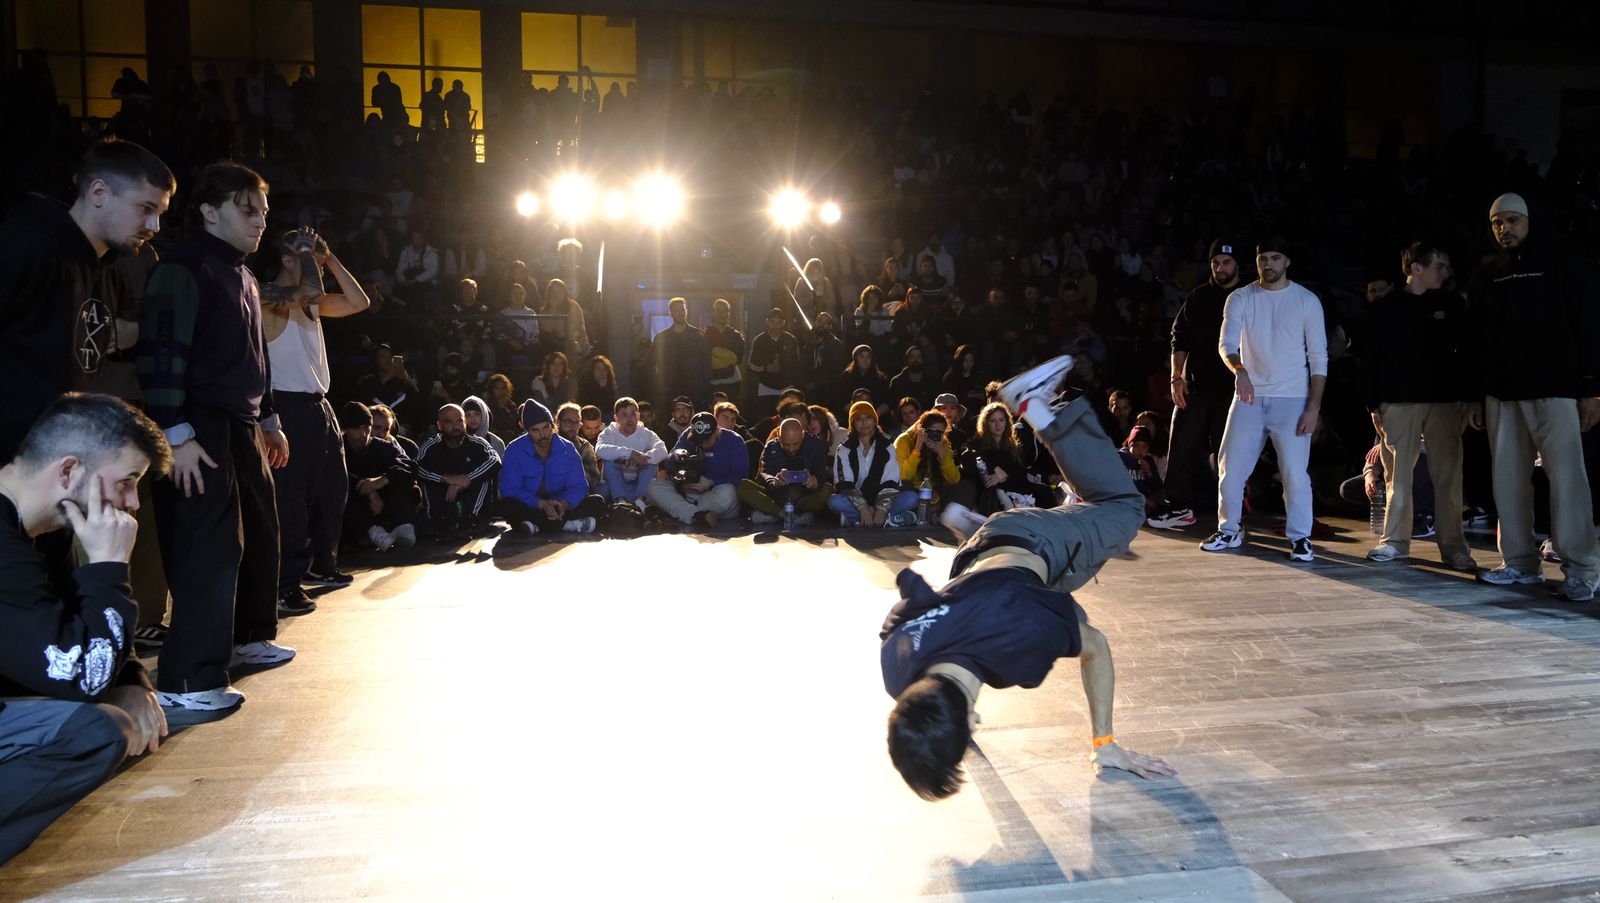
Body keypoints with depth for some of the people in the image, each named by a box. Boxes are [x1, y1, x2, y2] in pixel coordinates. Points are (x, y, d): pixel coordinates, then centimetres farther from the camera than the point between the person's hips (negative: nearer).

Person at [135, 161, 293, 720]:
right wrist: (177, 435, -24)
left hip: (243, 428, 10)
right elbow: (160, 357, -19)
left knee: (260, 533, 17)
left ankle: (252, 635, 34)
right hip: (201, 433, -10)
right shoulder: (184, 271, -11)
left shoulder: (242, 278, 20)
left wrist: (269, 421, 29)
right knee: (211, 549, -13)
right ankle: (185, 684, -10)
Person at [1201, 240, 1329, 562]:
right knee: (1231, 467, 4)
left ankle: (1300, 536, 7)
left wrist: (1313, 408, -8)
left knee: (1295, 473, -6)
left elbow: (1318, 358, -1)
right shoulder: (1240, 299, 2)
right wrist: (1239, 370, -34)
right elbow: (1227, 344, -11)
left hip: (1292, 400, -2)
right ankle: (1229, 531, 21)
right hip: (1249, 398, 2)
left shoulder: (1307, 301, -1)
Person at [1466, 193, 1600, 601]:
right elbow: (1474, 340, 15)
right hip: (1501, 392, 4)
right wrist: (1475, 395, 10)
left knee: (1566, 477, -8)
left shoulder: (1562, 264, 3)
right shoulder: (1485, 277, 14)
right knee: (1508, 480, 4)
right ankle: (1520, 562, 10)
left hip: (1555, 389, -4)